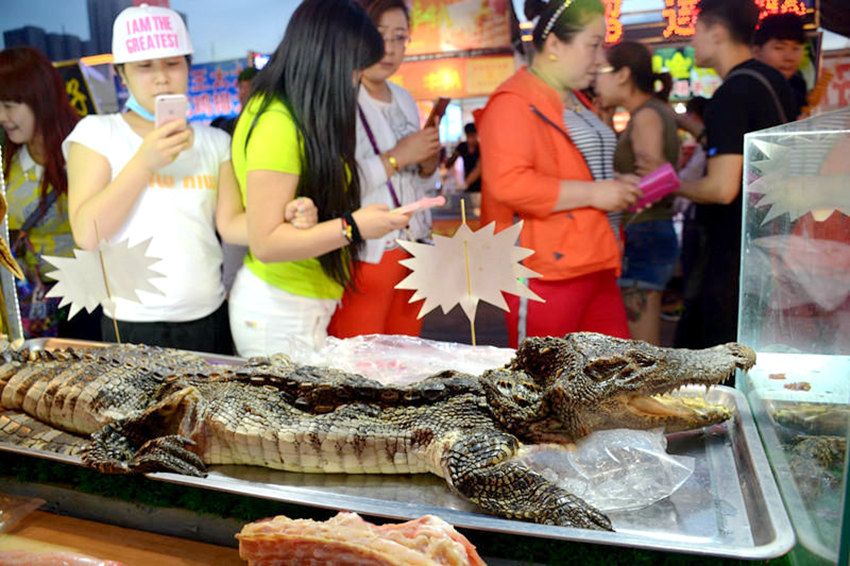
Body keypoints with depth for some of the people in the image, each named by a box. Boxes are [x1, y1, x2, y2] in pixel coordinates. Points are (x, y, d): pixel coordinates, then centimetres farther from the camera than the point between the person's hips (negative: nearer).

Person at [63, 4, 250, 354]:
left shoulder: (215, 142, 8)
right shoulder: (96, 133, -1)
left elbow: (230, 224, -2)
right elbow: (87, 234, -11)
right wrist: (145, 161, -18)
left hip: (209, 317, 3)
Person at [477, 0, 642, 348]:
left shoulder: (574, 101, 21)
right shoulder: (513, 102, -11)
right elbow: (508, 183, -25)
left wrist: (617, 185, 16)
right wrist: (593, 193, -17)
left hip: (594, 267, 9)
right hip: (545, 270, -9)